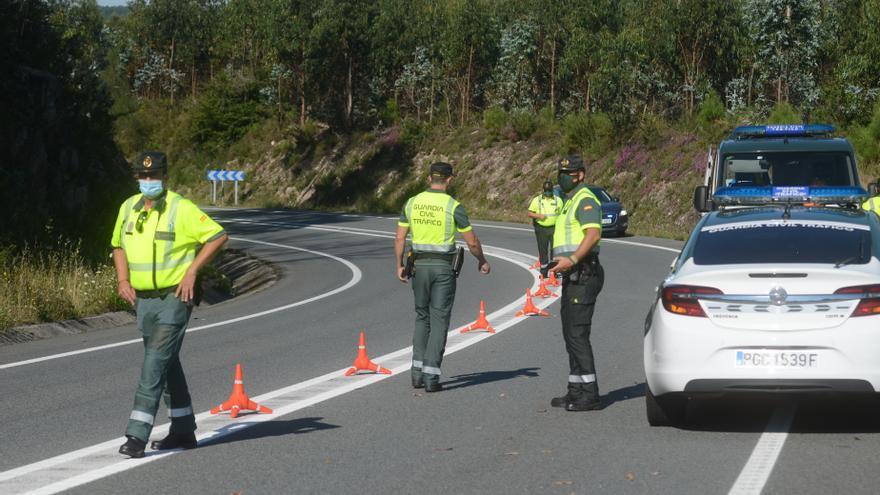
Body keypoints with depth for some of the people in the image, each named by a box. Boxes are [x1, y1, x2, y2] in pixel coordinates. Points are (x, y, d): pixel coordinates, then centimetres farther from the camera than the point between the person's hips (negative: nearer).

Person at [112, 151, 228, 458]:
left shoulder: (182, 209, -12)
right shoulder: (128, 208, 7)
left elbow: (218, 236, -11)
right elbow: (119, 245, 20)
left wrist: (191, 271, -14)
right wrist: (123, 279, 5)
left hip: (174, 297, -7)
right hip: (143, 299, 7)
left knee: (155, 361, -14)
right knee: (167, 363, 14)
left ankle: (138, 433, -15)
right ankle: (183, 430, 25)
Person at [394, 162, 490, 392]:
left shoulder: (412, 203, 2)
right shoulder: (453, 206, -9)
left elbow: (400, 238, 4)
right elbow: (472, 242, -5)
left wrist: (399, 265, 15)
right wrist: (482, 261, 12)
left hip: (419, 265, 4)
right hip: (443, 266, -4)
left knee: (422, 318, 18)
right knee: (439, 321, 1)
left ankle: (418, 372, 13)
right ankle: (431, 377, -3)